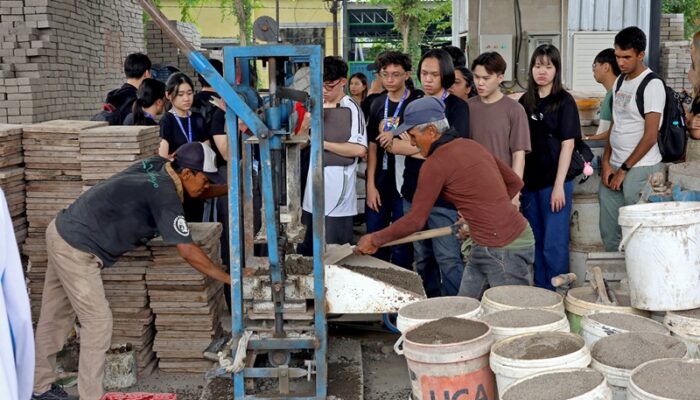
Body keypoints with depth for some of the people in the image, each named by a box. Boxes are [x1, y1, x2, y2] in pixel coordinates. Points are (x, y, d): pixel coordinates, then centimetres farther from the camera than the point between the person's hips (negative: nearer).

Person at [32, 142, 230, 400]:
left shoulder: (156, 166, 1)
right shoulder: (165, 196, -23)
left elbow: (196, 192, 19)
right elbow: (188, 252, -23)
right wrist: (230, 279, -18)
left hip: (63, 230, 9)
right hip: (76, 249, -9)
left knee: (55, 318, 18)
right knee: (98, 321, -4)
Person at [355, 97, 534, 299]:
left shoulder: (436, 163, -13)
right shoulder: (472, 146, 11)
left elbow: (415, 220, -9)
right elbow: (515, 182, 17)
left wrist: (375, 239, 4)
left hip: (505, 250, -9)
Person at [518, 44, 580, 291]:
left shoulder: (564, 102, -4)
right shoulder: (525, 102, 10)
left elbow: (567, 144, -8)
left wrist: (559, 185, -14)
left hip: (554, 182, -5)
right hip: (529, 182, 5)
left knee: (554, 245, -4)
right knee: (535, 243, 13)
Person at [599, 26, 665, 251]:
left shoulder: (652, 85, -10)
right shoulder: (620, 81, 13)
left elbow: (650, 136, -13)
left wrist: (624, 170, -10)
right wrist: (606, 163, 6)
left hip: (639, 169, -7)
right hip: (614, 167, 7)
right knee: (609, 232, 10)